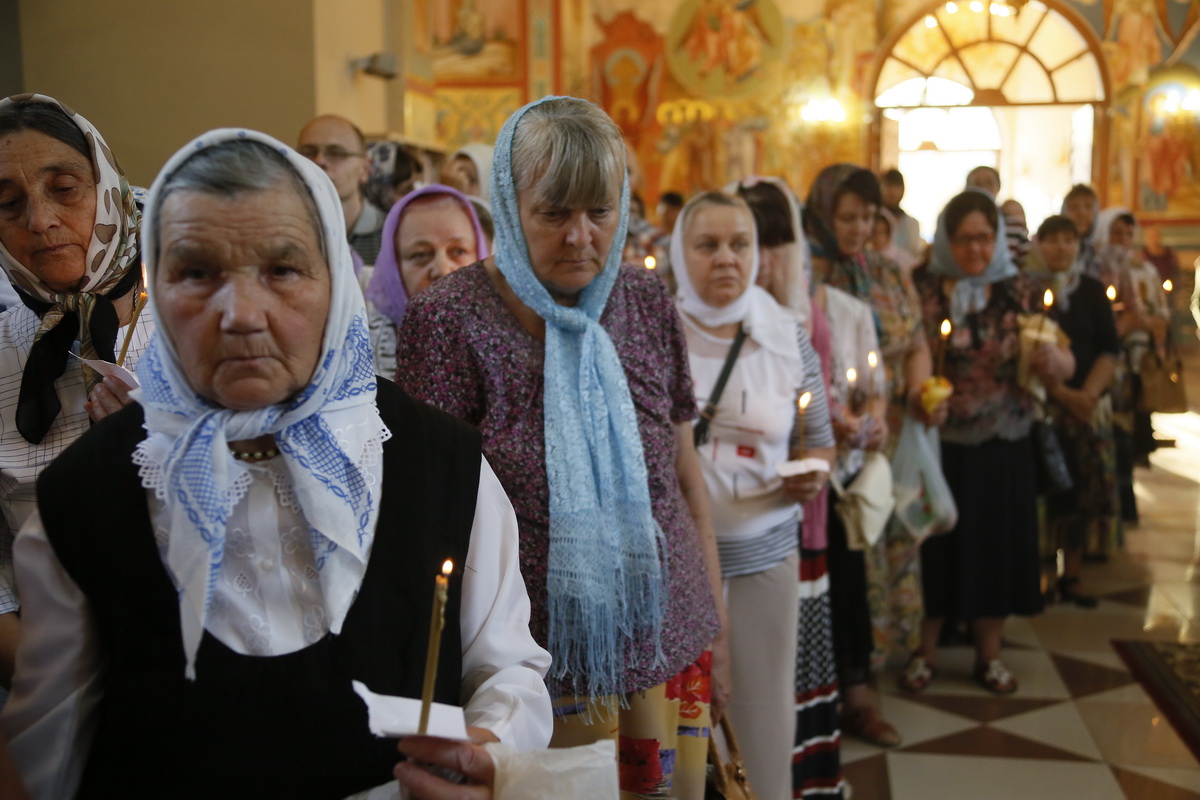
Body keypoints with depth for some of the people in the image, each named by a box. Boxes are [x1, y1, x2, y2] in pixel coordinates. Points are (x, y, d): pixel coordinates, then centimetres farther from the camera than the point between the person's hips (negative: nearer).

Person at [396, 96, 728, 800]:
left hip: (669, 649, 4)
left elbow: (685, 472, 10)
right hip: (535, 661, -3)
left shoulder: (646, 302, 3)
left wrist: (717, 626, 11)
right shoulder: (451, 318, -10)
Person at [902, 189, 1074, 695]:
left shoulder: (1018, 292, 2)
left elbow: (1065, 367, -1)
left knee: (996, 542, 9)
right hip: (939, 442, -1)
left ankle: (988, 653, 28)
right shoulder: (924, 290, -2)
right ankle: (924, 650, 23)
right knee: (934, 542, 4)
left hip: (1002, 444, 2)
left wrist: (1053, 358, -23)